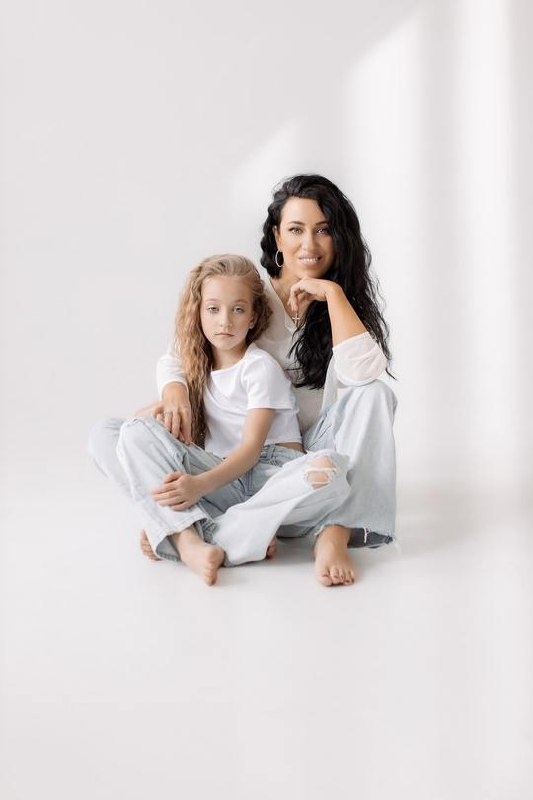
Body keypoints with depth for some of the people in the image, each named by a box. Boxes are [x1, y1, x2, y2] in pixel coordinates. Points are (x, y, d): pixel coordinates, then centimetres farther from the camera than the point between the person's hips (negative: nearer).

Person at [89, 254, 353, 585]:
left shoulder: (260, 367, -2)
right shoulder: (198, 368, 14)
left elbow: (251, 448, -12)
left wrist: (201, 484, -29)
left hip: (269, 471, -3)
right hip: (222, 475, 4)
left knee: (330, 470, -39)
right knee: (106, 435, -14)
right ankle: (188, 541, -34)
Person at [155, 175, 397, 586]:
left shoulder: (346, 300, -3)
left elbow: (362, 372, -23)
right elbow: (175, 357, -4)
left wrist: (333, 293, -22)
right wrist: (175, 390, -27)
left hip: (316, 452, 1)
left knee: (374, 394, -28)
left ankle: (336, 532, -39)